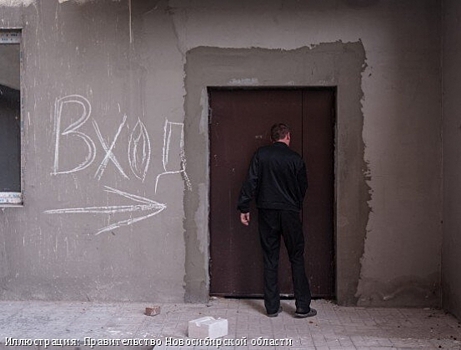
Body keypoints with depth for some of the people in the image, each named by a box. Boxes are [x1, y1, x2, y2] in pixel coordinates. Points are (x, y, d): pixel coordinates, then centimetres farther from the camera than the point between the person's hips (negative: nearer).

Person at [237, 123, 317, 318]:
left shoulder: (260, 155, 0)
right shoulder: (296, 159, -1)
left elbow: (251, 182, -6)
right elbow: (303, 188, 8)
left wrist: (244, 207, -1)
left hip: (267, 213, 1)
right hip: (290, 213, -1)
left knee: (270, 260, 7)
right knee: (297, 259, 7)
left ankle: (272, 307, 12)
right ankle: (303, 307, 9)